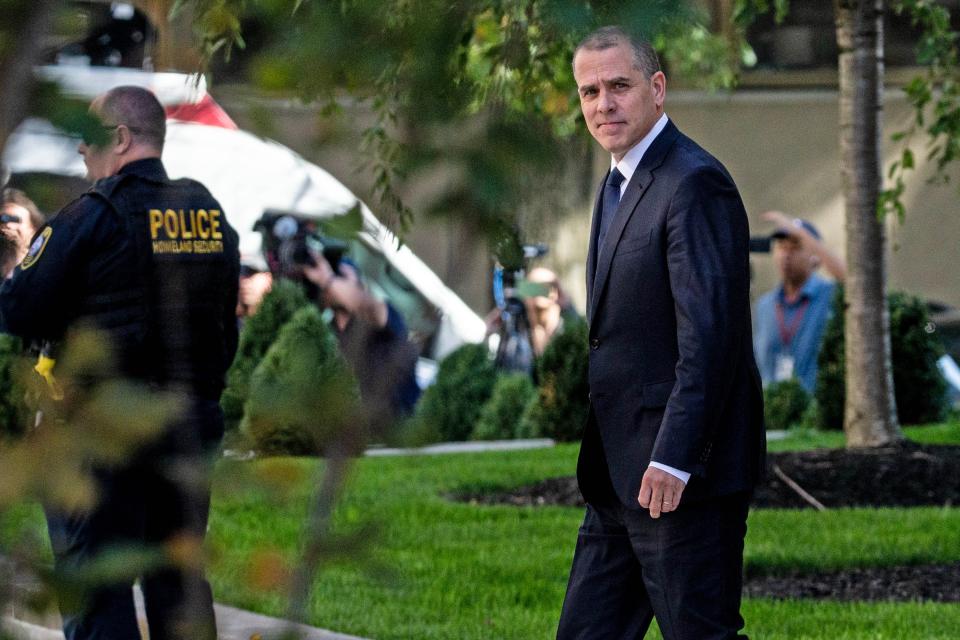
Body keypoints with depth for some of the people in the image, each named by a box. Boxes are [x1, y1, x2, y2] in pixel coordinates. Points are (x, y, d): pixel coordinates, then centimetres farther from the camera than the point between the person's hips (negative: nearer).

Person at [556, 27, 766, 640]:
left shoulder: (695, 183, -15)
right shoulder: (618, 182, 17)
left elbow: (710, 331, -21)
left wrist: (673, 458, -24)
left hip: (682, 473, -10)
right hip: (619, 475, 10)